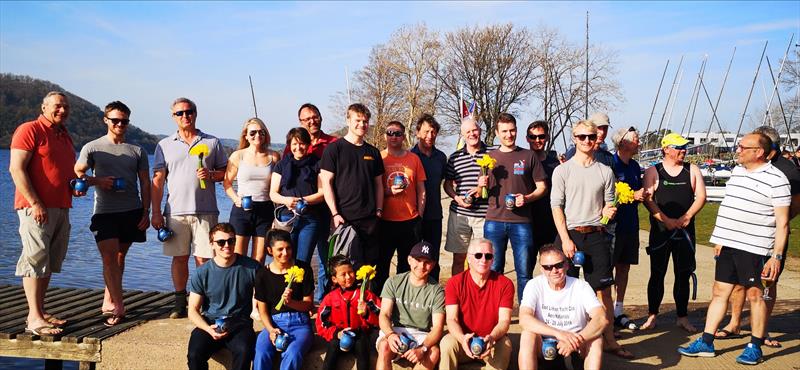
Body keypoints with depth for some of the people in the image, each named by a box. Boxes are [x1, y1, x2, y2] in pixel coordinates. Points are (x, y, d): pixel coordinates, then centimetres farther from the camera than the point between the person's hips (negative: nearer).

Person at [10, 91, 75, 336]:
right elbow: (16, 169, -13)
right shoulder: (29, 130, -5)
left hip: (61, 208, 8)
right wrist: (35, 203, -19)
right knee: (36, 260, -8)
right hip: (36, 207, -8)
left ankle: (40, 312, 17)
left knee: (50, 263, 10)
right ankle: (34, 318, -5)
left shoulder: (65, 137, 20)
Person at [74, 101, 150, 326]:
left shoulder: (137, 151, 9)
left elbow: (145, 183, 9)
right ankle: (118, 307, -9)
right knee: (109, 257, -11)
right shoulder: (92, 148, 5)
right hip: (104, 212, -2)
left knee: (120, 256, 9)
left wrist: (146, 212, 3)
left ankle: (108, 302, 22)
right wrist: (97, 181, -13)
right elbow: (77, 173, 6)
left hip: (132, 212, 2)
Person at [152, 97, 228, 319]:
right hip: (176, 211, 1)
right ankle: (180, 303, 18)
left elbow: (225, 173, 12)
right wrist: (156, 212, 2)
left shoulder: (212, 142, 9)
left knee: (203, 259, -2)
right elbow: (158, 181, 8)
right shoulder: (165, 145, 11)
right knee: (179, 258, 6)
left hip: (205, 211, -1)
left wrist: (210, 175, -11)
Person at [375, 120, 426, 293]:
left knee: (408, 265, 9)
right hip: (385, 220, -2)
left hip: (411, 220, 2)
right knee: (381, 263, 3)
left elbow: (421, 189, 11)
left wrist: (420, 215, 4)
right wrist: (388, 192, -14)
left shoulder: (414, 159, 9)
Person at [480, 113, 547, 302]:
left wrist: (527, 198, -11)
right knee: (493, 271, 6)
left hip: (521, 222, -1)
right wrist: (482, 186, -6)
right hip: (494, 221, 2)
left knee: (524, 271, 2)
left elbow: (541, 186, 7)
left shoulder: (528, 156, 7)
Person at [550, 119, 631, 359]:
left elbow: (608, 204, 16)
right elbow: (556, 206, -3)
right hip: (570, 234, -2)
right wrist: (566, 240, -10)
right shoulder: (563, 170, 1)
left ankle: (609, 341, 12)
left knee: (603, 290, 3)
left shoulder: (605, 172, 9)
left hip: (597, 235, 2)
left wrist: (609, 211, -9)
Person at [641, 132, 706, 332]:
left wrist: (687, 217, -12)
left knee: (683, 275, 7)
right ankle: (652, 316, 11)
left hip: (685, 231, 2)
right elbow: (647, 199, -7)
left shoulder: (692, 170, 9)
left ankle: (683, 317, 16)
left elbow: (701, 197, 2)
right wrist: (665, 220, -16)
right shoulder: (653, 171, 2)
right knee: (657, 274, 2)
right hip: (660, 231, -2)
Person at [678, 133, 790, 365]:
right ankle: (706, 343, 15)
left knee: (754, 294, 3)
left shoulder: (776, 180, -9)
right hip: (728, 245, 7)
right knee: (720, 292, 9)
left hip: (754, 248, -7)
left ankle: (755, 348, 17)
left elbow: (782, 223, -10)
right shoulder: (737, 171, 12)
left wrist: (777, 256, -15)